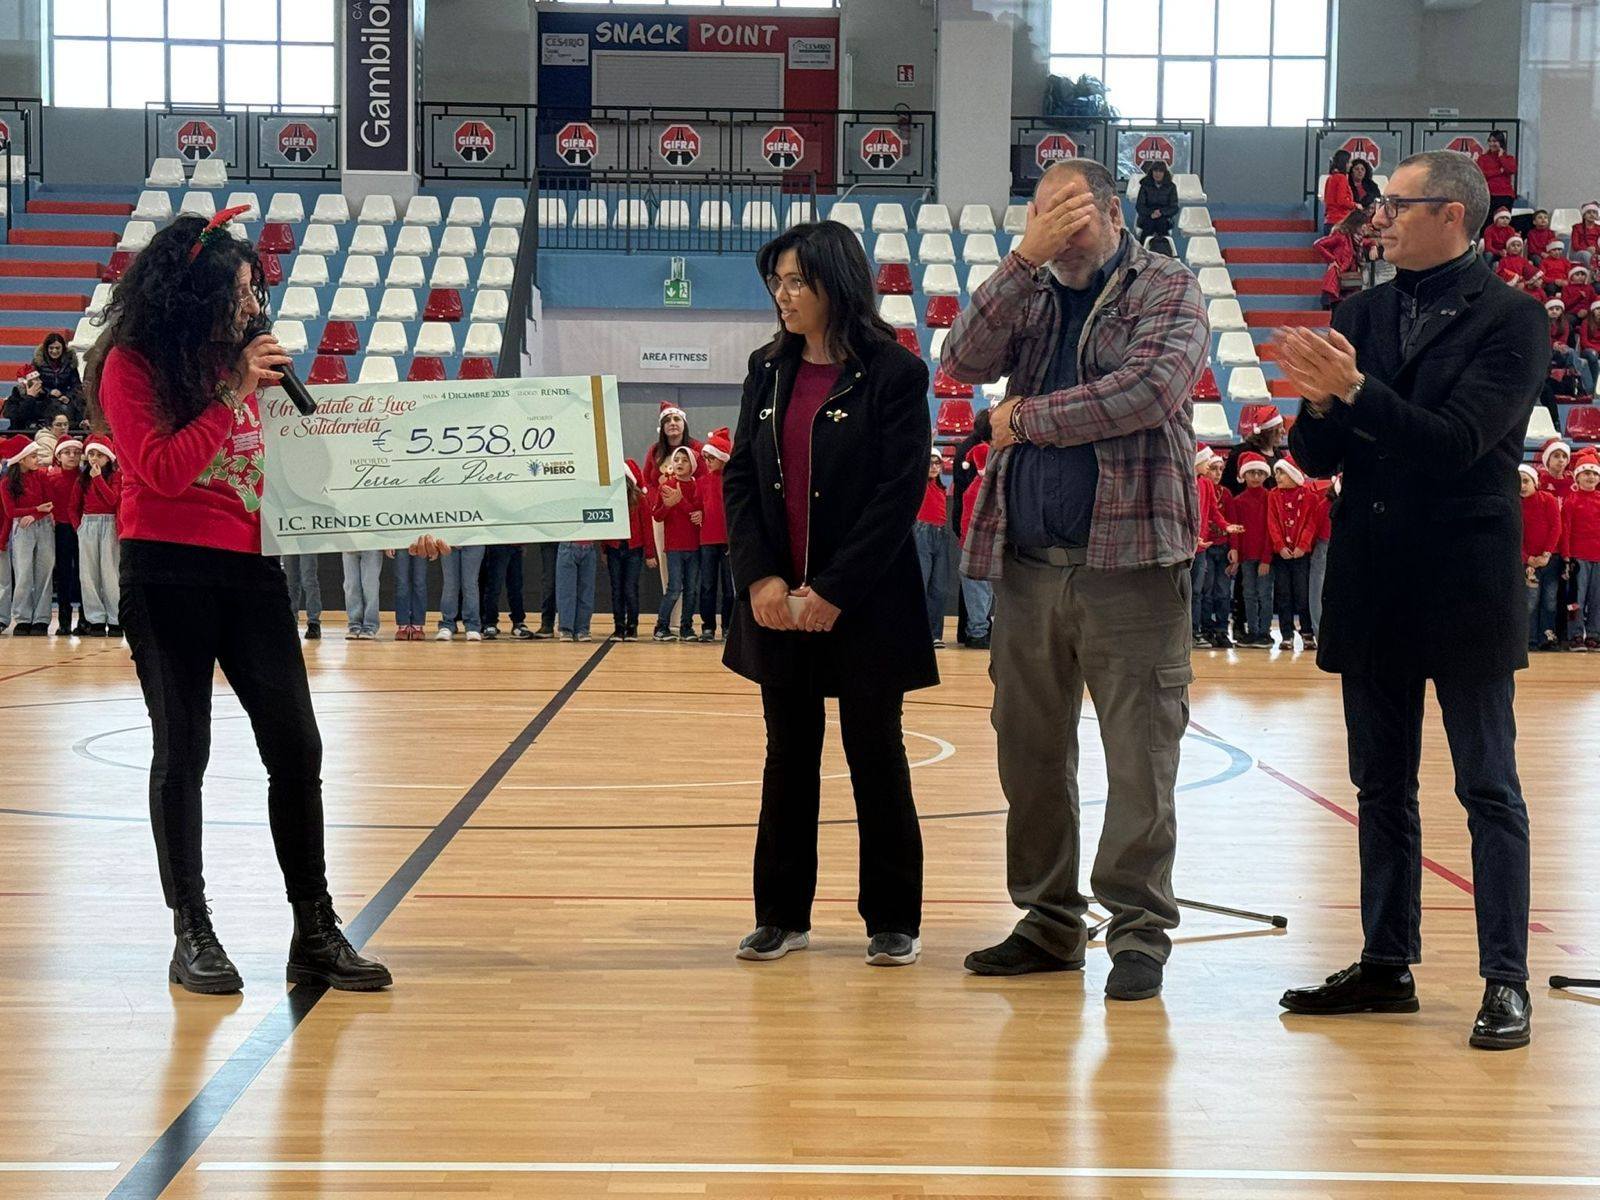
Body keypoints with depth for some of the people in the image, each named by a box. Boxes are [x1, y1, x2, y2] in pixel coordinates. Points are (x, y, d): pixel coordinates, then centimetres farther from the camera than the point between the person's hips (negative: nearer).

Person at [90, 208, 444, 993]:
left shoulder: (243, 359, 11)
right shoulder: (131, 365, -5)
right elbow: (162, 471, -17)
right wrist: (234, 394, -18)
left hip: (251, 571, 5)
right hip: (167, 574, -5)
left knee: (296, 749, -1)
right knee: (182, 751, 3)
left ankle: (316, 934, 5)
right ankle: (192, 935, 13)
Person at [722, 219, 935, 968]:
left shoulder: (894, 373, -8)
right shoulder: (768, 370, 8)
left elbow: (900, 493, -13)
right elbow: (739, 479, 5)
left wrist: (834, 591, -17)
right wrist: (760, 578, -8)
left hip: (864, 604, -4)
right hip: (777, 602, 4)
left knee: (876, 755, 5)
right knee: (789, 756, 11)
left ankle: (893, 920, 16)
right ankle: (783, 915, 20)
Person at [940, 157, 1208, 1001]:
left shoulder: (1167, 289, 2)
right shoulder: (1029, 295, 15)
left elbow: (1155, 386, -16)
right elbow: (964, 362, -3)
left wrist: (1029, 417, -10)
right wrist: (1027, 257, -9)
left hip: (1129, 558, -5)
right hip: (1026, 561, 5)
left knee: (1140, 751, -4)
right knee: (1029, 749, 10)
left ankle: (1139, 928, 4)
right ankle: (1049, 920, 21)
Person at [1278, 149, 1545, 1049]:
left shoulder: (1511, 319, -8)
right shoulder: (1364, 314, 8)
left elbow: (1457, 441, -20)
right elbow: (1317, 458, 5)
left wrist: (1355, 389, -24)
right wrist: (1322, 404, -15)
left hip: (1465, 593, -6)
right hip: (1373, 591, 6)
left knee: (1490, 789, 0)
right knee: (1382, 789, 13)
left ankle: (1507, 982, 5)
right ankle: (1388, 965, 23)